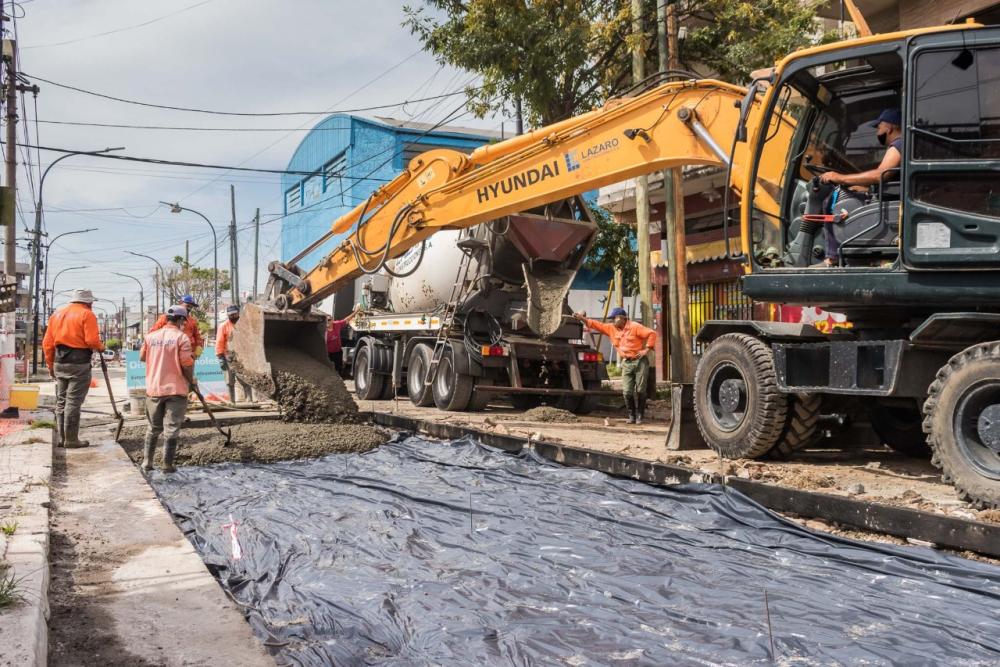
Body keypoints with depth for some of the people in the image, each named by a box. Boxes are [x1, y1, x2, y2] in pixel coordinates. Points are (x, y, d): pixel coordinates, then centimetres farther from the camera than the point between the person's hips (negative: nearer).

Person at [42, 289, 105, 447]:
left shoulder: (57, 314, 15)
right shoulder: (87, 315, -6)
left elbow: (47, 343, 12)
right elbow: (92, 341, -17)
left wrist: (51, 364, 19)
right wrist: (100, 347, 4)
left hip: (59, 362, 7)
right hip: (79, 363, -7)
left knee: (61, 401, 13)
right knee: (73, 402, -4)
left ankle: (62, 437, 17)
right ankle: (71, 439, -1)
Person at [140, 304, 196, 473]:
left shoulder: (151, 336, 3)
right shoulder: (181, 337, -10)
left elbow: (142, 357, 15)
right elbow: (187, 363, -13)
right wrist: (191, 380, 3)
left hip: (154, 389, 4)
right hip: (176, 389, -4)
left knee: (153, 428, 18)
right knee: (172, 428, 3)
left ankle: (147, 461, 19)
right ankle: (167, 464, 3)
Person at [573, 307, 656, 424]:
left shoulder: (635, 327, -9)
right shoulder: (611, 328, 8)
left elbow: (651, 333, -12)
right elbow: (597, 325, 8)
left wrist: (647, 349, -15)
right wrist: (582, 318, 1)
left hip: (640, 361, -5)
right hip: (626, 363, 5)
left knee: (640, 390, -2)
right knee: (627, 391, -3)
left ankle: (639, 416, 8)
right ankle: (631, 416, 8)